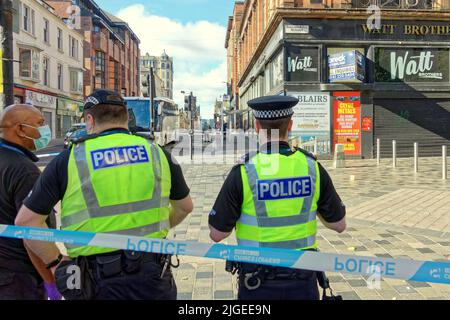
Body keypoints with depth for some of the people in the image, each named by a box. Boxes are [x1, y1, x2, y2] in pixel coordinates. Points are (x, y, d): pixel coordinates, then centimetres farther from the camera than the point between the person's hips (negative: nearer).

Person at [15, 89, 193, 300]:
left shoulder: (68, 160, -4)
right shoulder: (157, 153, 1)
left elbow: (26, 220, -2)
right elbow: (185, 206, 13)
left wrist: (55, 262, 8)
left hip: (99, 283, -1)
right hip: (154, 276, 2)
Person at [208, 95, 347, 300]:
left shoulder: (243, 172, -16)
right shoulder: (312, 167, -9)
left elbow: (217, 234, -10)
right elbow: (339, 224, 1)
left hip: (258, 281, -1)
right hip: (303, 278, 2)